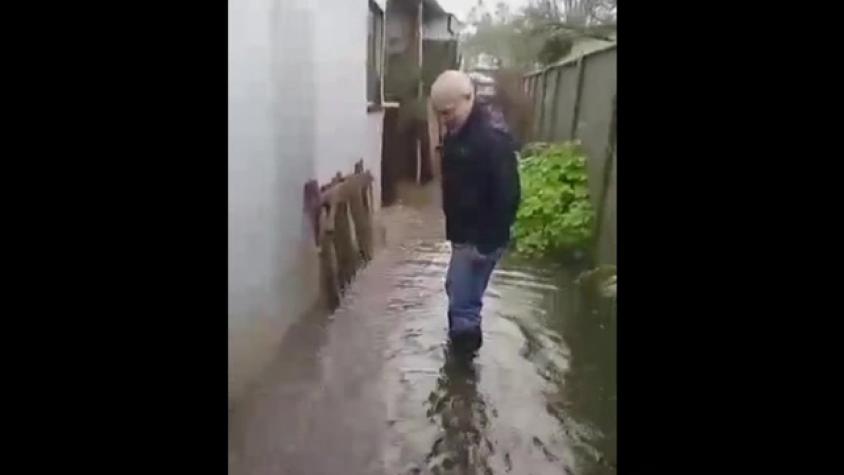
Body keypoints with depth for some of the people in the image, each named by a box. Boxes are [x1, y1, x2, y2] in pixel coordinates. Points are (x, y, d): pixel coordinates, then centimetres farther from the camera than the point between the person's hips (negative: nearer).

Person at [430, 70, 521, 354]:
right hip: (463, 234, 10)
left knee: (462, 303, -5)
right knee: (459, 292, 22)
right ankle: (462, 350, 41)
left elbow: (508, 196, -25)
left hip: (481, 240, -10)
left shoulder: (493, 138, -23)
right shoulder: (455, 133, 7)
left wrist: (487, 242, -22)